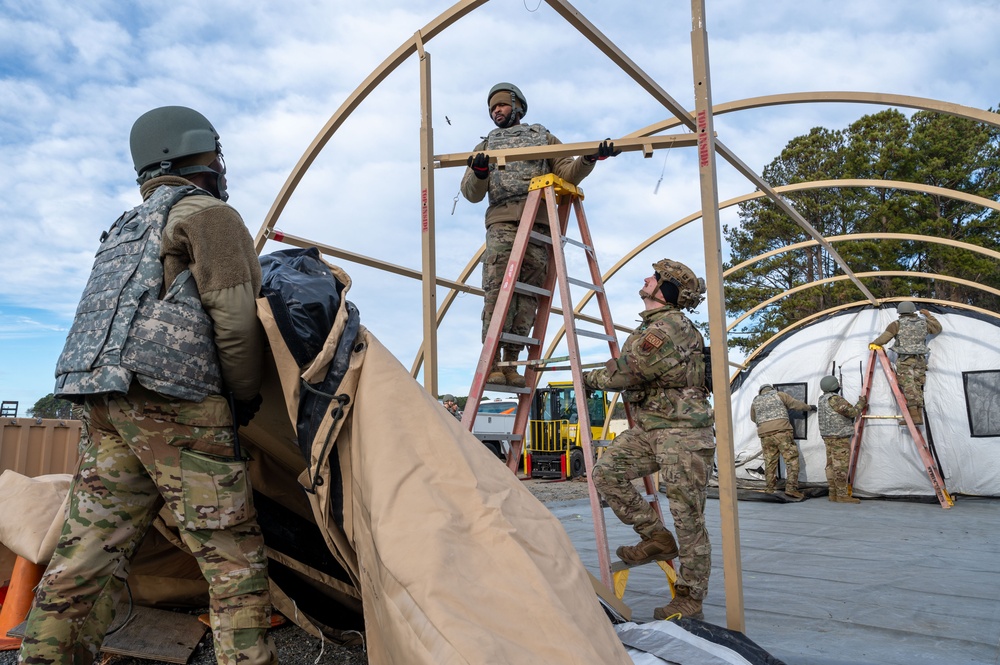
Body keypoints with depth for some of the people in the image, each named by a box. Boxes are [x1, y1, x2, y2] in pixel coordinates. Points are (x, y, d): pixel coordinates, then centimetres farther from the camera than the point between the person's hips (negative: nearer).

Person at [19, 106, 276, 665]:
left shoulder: (127, 227, 29)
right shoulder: (210, 214, 2)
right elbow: (235, 318, -9)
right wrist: (248, 398, 3)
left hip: (107, 404, 9)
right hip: (177, 406, -8)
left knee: (91, 552, 7)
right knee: (234, 558, -5)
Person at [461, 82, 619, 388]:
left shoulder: (542, 136, 25)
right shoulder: (486, 145, 25)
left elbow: (567, 174, 14)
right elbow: (472, 193, 14)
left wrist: (590, 158, -4)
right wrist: (479, 173, -8)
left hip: (539, 223, 1)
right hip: (502, 221, -1)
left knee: (528, 294, -5)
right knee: (498, 290, -15)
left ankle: (511, 362, -2)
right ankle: (491, 362, -17)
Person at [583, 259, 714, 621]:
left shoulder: (669, 327, -17)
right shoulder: (650, 325, 15)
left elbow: (627, 373, -15)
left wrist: (590, 379, 0)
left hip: (683, 431, -10)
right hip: (648, 427, 10)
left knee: (688, 519, -1)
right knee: (606, 471, -4)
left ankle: (689, 601, 10)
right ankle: (657, 537, 9)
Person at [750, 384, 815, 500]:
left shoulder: (755, 402, 18)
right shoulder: (779, 395, 11)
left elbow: (753, 418, 31)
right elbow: (797, 405, 15)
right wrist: (810, 407, 32)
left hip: (765, 435, 4)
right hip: (781, 432, -3)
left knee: (769, 462, 11)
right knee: (792, 459, 0)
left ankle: (768, 490, 14)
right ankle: (791, 488, -9)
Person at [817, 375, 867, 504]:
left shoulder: (822, 399, 14)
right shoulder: (835, 399, -16)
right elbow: (853, 412, -11)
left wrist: (860, 406, 20)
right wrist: (861, 403, 6)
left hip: (828, 436, 10)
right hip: (839, 437, -10)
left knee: (831, 465, 9)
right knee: (841, 466, -7)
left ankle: (833, 494, 12)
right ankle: (842, 495, -7)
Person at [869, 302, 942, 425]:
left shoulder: (897, 324, -3)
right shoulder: (924, 323, 10)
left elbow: (884, 338, -6)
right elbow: (938, 328, 29)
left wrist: (873, 344, 13)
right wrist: (929, 316, 39)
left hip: (904, 360, -5)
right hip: (920, 360, 5)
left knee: (908, 387, -8)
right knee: (917, 387, 9)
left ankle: (914, 415, -15)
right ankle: (919, 416, 7)